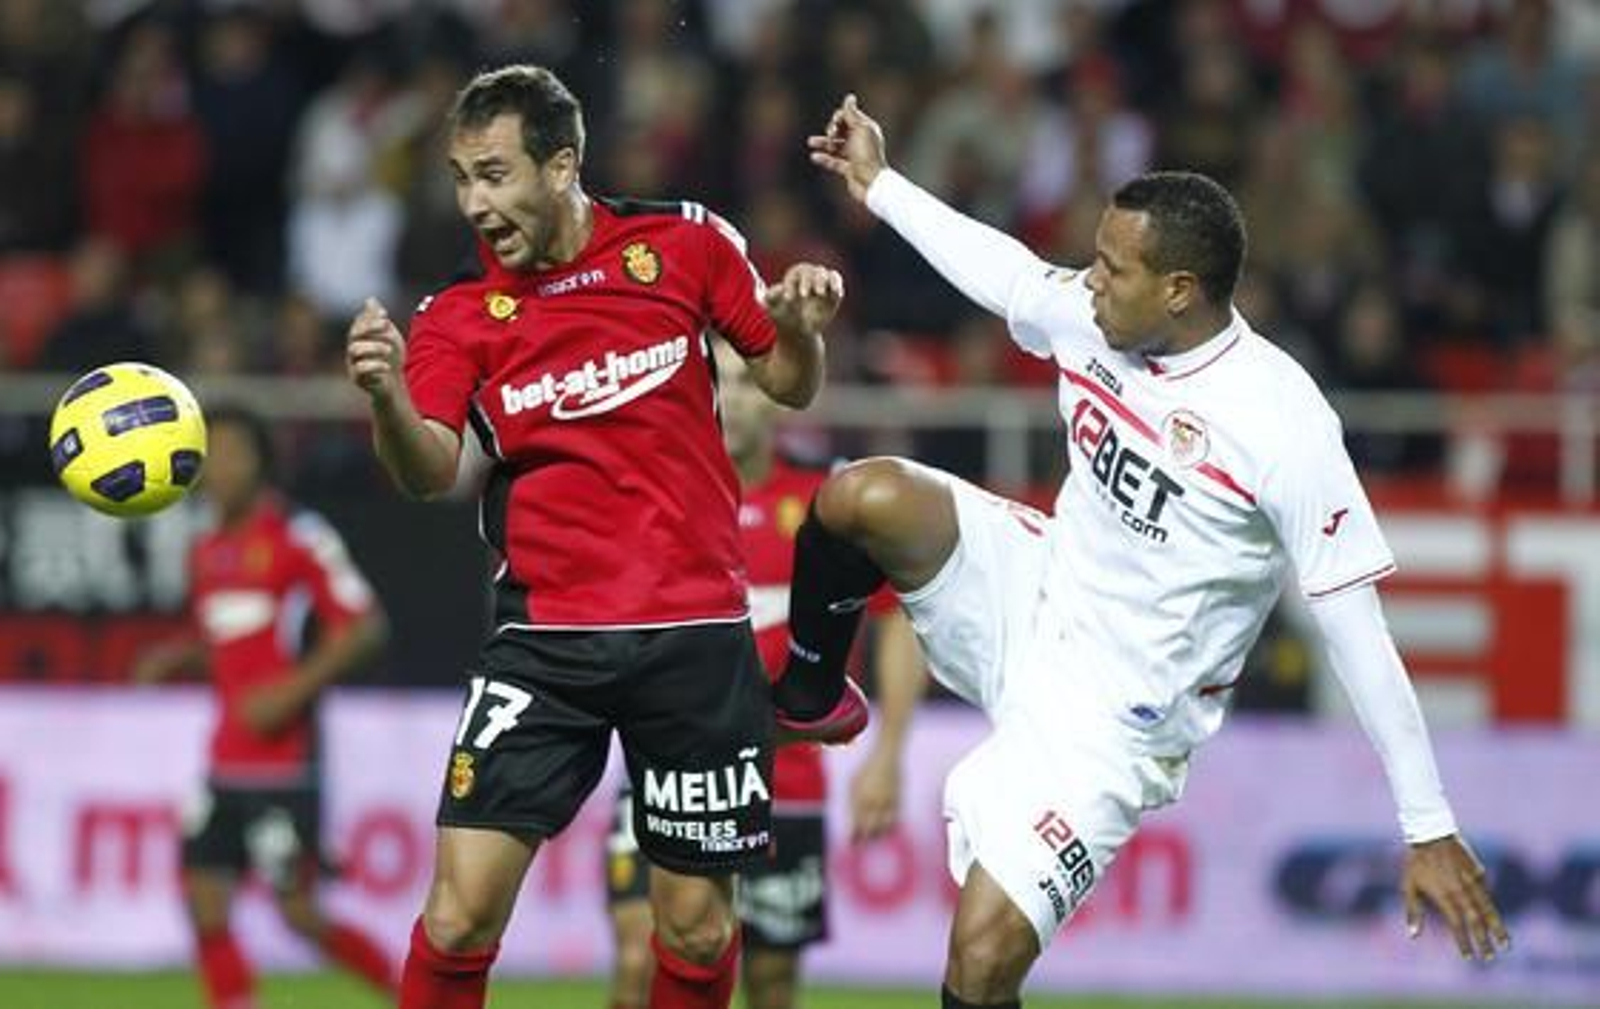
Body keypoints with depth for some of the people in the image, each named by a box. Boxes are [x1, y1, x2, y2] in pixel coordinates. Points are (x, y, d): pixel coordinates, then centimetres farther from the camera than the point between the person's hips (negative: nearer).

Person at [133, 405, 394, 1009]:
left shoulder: (300, 538, -8)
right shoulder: (207, 552, 14)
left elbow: (365, 627, -10)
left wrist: (293, 690, -17)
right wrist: (176, 660, 6)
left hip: (285, 763, -7)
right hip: (226, 765, 7)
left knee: (298, 911, -5)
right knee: (204, 901, -1)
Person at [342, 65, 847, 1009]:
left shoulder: (685, 243, 1)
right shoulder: (459, 315, -1)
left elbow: (789, 383, 12)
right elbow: (430, 470, -17)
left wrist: (801, 328, -11)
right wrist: (386, 395, -38)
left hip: (696, 633, 0)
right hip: (545, 639, 0)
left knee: (698, 927, 6)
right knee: (461, 911, -11)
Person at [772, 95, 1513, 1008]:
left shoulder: (1283, 423, -25)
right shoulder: (1087, 319, -6)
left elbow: (1355, 627, -23)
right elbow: (998, 266, 18)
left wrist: (1430, 829, -21)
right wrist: (879, 184, 30)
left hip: (1113, 715, -6)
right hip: (1033, 596, 6)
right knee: (862, 497, -19)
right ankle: (805, 694, 12)